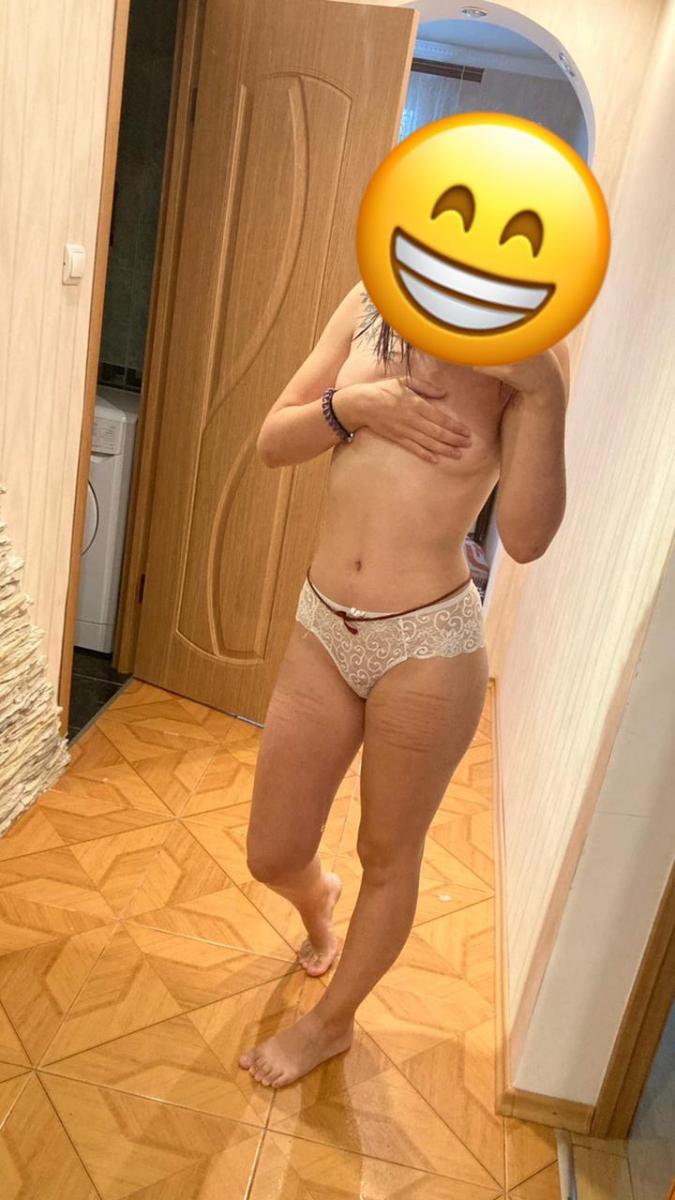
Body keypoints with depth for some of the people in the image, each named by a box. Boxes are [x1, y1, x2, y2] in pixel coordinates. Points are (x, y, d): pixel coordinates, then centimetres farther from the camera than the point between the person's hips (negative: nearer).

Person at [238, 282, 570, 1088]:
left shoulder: (530, 346, -8)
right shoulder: (369, 304, 4)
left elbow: (525, 536, -17)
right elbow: (271, 443, 4)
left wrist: (543, 392, -27)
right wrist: (349, 405, -14)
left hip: (429, 646, -4)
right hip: (322, 628, 4)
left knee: (388, 859, 16)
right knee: (272, 856, 15)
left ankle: (331, 1021, 45)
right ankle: (318, 900, 54)